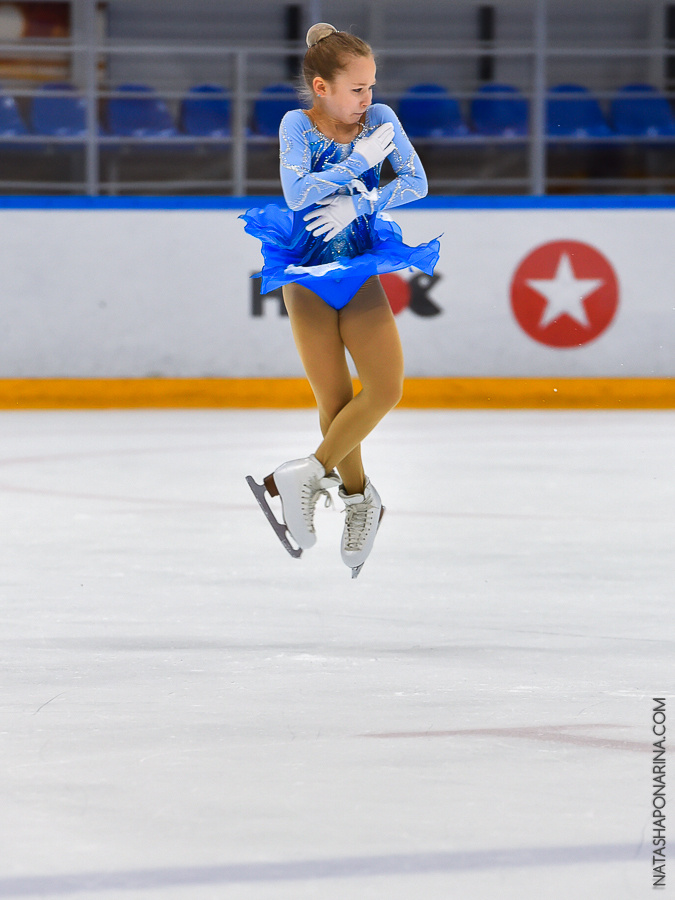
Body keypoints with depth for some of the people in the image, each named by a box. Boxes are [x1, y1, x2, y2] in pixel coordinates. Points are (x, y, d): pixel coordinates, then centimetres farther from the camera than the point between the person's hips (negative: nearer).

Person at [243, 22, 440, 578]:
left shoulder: (380, 119, -2)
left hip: (360, 270, 2)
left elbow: (416, 183, -8)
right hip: (307, 272, -2)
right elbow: (298, 194, -23)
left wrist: (357, 204, -20)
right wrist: (361, 160, -22)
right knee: (335, 401, -1)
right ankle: (359, 499, 19)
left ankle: (307, 478, -5)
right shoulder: (298, 126, -8)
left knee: (386, 388, -14)